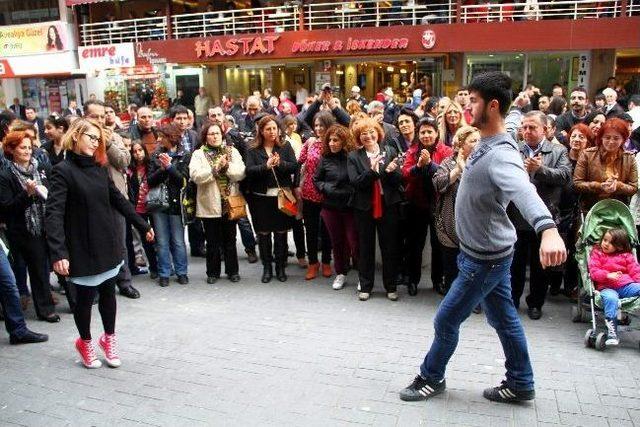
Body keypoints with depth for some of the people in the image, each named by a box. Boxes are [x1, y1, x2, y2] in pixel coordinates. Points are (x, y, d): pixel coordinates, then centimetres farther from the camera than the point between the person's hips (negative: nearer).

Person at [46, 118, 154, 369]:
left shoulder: (99, 167, 7)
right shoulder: (63, 170, -12)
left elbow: (118, 200, 14)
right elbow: (54, 213, -21)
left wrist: (143, 226, 15)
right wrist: (59, 252, -32)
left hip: (108, 244, 5)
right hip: (82, 247, -5)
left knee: (108, 292, 13)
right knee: (86, 296, 8)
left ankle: (109, 338, 32)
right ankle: (85, 342, 31)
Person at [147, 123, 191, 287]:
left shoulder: (185, 155, -1)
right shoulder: (156, 155, 7)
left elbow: (183, 180, -9)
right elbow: (150, 180, 1)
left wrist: (170, 166, -18)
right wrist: (162, 169, -15)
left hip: (176, 202, -2)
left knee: (178, 241, 5)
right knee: (162, 242, 7)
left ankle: (181, 272, 17)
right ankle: (164, 273, 16)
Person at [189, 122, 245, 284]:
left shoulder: (232, 152, 8)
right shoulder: (198, 154, 2)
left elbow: (240, 173, -5)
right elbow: (196, 176, -14)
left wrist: (227, 166, -18)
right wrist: (216, 168, -17)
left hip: (229, 203, 1)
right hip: (209, 204, -1)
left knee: (230, 239, 11)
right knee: (212, 241, 8)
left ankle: (232, 271, 23)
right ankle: (213, 272, 21)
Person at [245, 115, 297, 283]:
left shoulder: (286, 147, 5)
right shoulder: (253, 151, 3)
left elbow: (294, 166, -4)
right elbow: (249, 171, -9)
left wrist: (280, 164, -21)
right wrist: (266, 166, -23)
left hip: (282, 195, 0)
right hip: (261, 197, 0)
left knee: (281, 233, 7)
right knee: (264, 233, 7)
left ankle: (280, 267, 20)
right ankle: (267, 267, 21)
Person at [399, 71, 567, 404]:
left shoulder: (500, 155, -31)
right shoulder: (489, 140, -2)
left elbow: (523, 191, -51)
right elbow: (510, 124, 23)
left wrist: (548, 229, -67)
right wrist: (517, 107, 43)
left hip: (485, 258, -9)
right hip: (489, 252, 9)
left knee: (446, 321, 5)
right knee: (504, 318, 19)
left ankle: (431, 378, 28)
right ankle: (520, 384, 35)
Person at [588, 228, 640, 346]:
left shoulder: (626, 256, 21)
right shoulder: (597, 253, 14)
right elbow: (594, 272, 2)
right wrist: (608, 275, -16)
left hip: (626, 285, 3)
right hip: (607, 288, -3)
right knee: (610, 298, -37)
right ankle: (612, 333, -40)